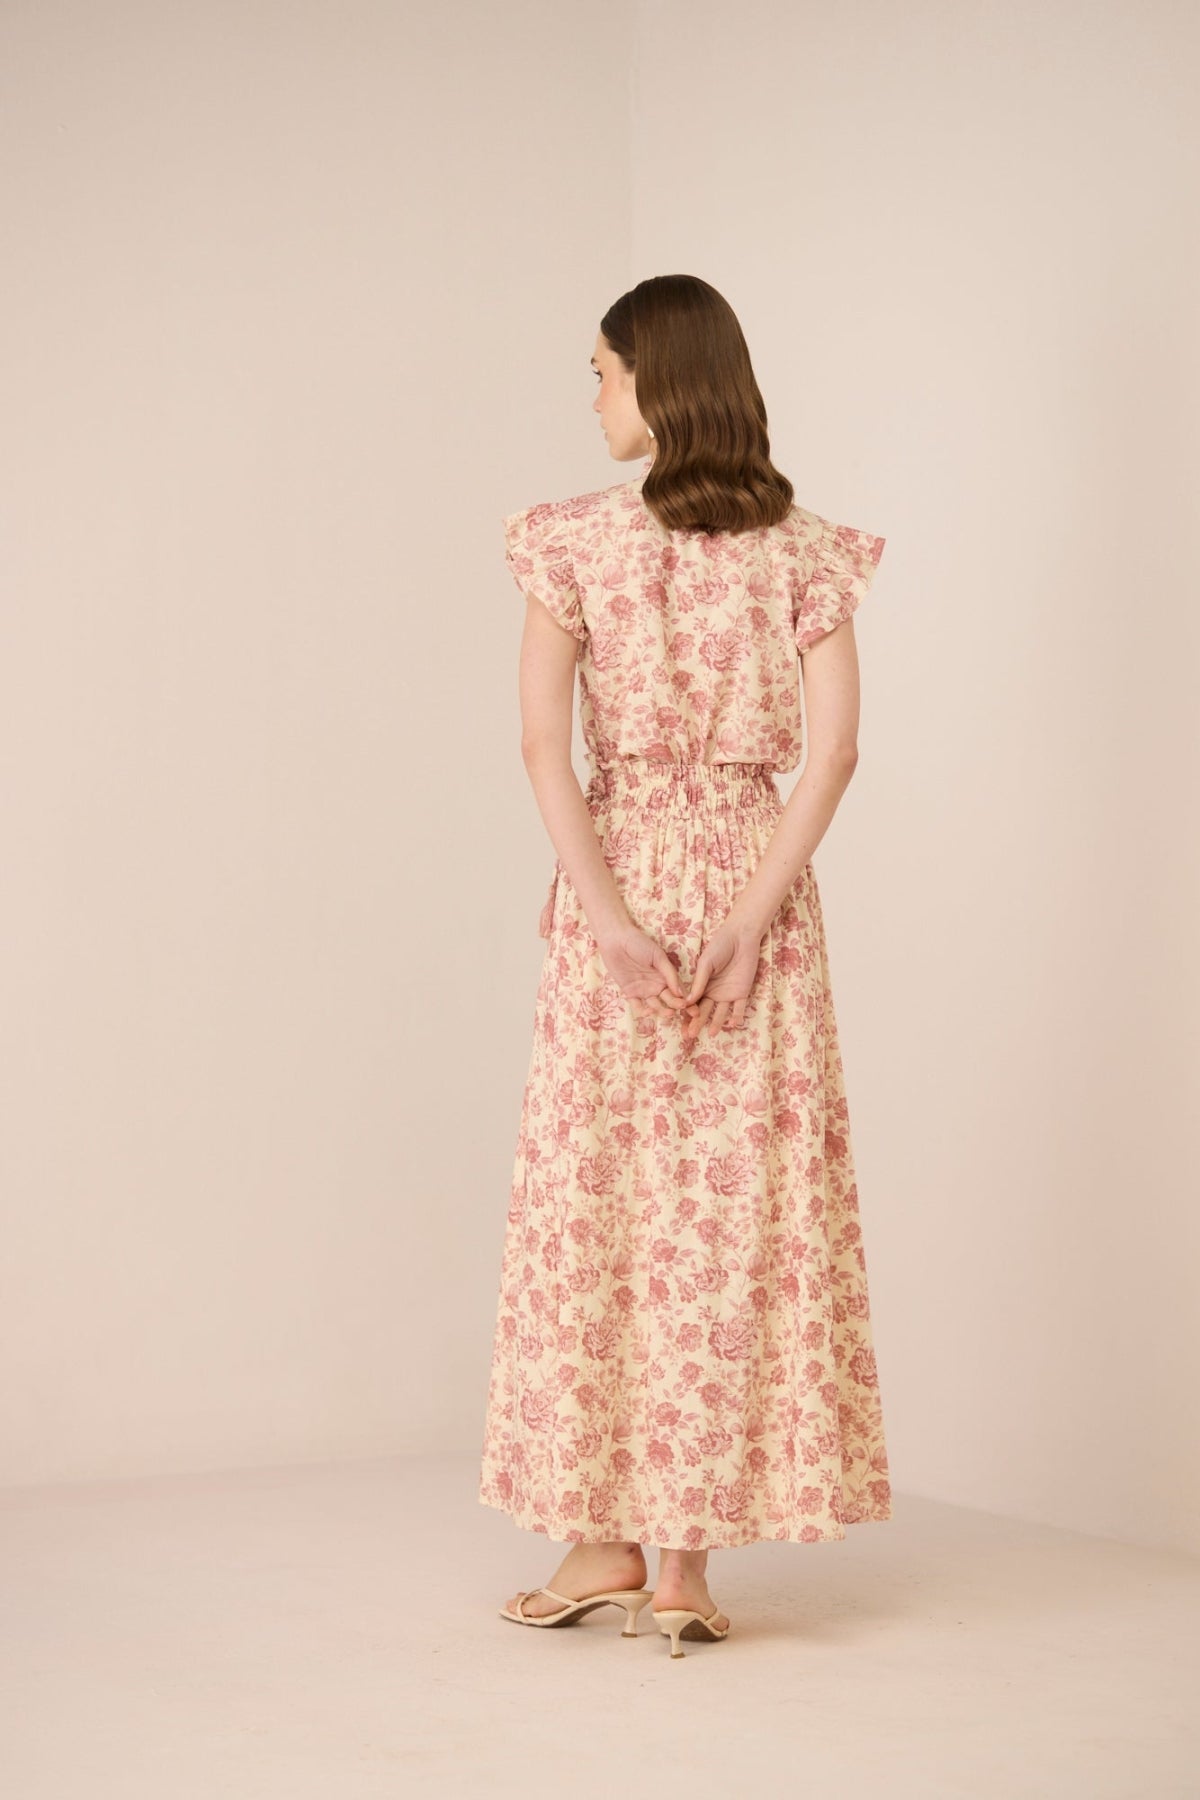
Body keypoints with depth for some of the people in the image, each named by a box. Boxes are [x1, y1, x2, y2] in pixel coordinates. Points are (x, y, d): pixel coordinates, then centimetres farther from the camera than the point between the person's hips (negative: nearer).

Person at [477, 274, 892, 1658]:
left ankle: (610, 1538, 10)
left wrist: (605, 912, -13)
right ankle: (682, 1556, 7)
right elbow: (832, 748, -7)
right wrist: (751, 915, -10)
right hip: (753, 880, 2)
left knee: (594, 1198, 7)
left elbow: (544, 743, -11)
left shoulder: (572, 541, -2)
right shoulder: (803, 550, 4)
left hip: (618, 880, -2)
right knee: (737, 1208, 4)